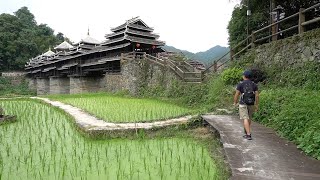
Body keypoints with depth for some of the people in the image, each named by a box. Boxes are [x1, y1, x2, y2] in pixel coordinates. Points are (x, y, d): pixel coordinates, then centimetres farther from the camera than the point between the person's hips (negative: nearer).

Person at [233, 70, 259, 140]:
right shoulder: (254, 84, 3)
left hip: (243, 104, -4)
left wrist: (235, 102, 9)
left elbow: (236, 95, -7)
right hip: (251, 104, 4)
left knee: (245, 119, -6)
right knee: (249, 118, 20)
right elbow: (257, 95, 0)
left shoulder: (240, 84, -7)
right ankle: (246, 131, 32)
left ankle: (248, 135, -13)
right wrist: (257, 105, 6)